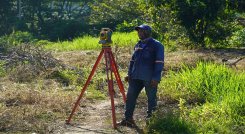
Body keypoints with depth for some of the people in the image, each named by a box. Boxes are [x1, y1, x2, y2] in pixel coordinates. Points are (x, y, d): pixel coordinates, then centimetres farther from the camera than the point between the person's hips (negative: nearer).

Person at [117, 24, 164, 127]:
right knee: (130, 97, 3)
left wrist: (156, 78, -16)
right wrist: (129, 74, 13)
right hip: (136, 77, 6)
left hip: (150, 79, -6)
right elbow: (133, 60, 22)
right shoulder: (138, 45, 17)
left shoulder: (156, 45, -4)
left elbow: (159, 63, -10)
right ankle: (128, 119, 9)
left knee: (151, 99, 2)